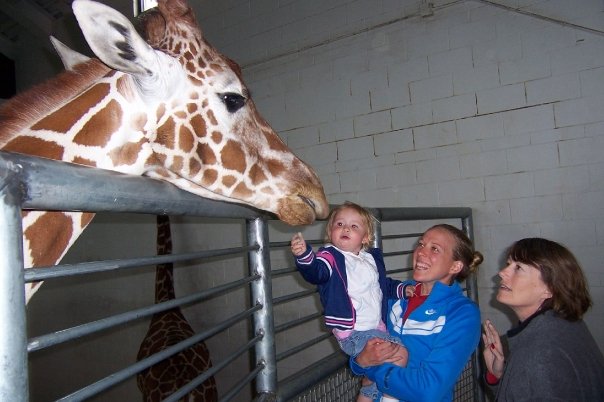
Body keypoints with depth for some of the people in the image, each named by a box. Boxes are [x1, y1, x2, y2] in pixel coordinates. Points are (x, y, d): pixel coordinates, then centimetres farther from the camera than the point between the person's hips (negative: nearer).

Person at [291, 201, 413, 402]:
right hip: (353, 332, -8)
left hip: (377, 327, 8)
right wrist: (304, 256, -50)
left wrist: (403, 289, 11)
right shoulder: (331, 256, -10)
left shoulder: (372, 257, 11)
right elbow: (316, 273, -32)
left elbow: (384, 285, 26)